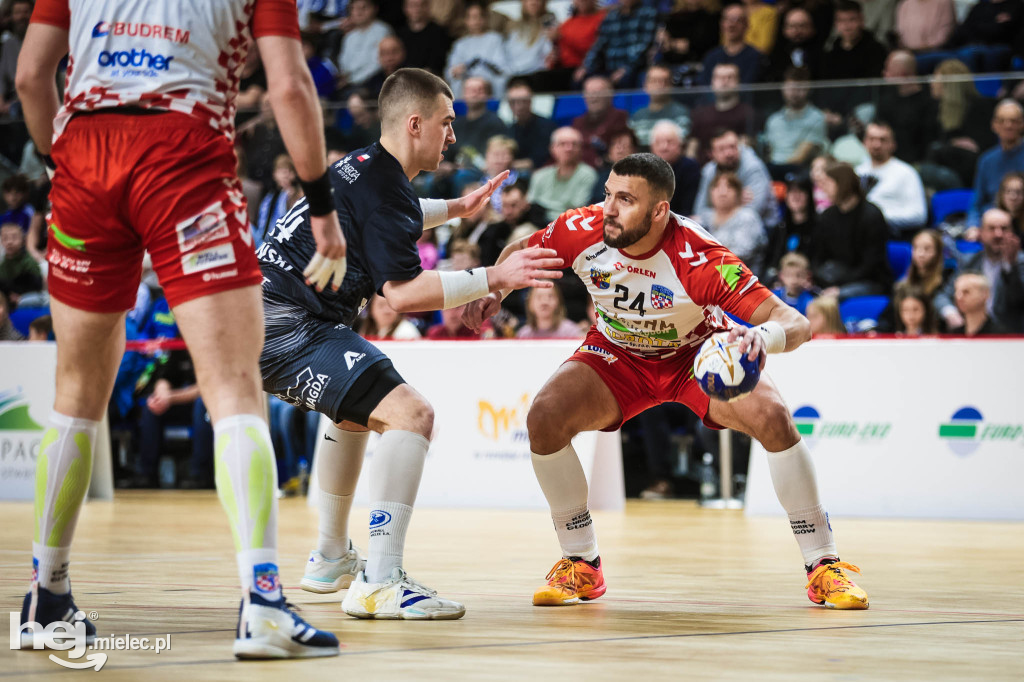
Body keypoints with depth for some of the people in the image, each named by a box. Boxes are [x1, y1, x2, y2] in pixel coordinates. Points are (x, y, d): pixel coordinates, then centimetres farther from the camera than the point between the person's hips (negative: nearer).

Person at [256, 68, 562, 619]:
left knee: (357, 409, 35)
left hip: (262, 316, 11)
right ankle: (379, 584, -29)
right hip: (291, 327, -11)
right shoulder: (385, 186, -14)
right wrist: (492, 278, -16)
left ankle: (330, 559, 42)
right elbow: (402, 292, -19)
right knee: (409, 414, -21)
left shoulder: (361, 166, 17)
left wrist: (453, 209, 47)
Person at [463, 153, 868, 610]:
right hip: (618, 355, 3)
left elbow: (795, 323, -39)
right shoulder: (582, 231, -26)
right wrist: (492, 290, -22)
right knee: (545, 417, -23)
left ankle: (823, 566, -11)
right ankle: (582, 564, -2)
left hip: (698, 353, -3)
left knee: (771, 417, -28)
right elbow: (521, 251, -2)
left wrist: (763, 335, -61)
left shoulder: (698, 258, -36)